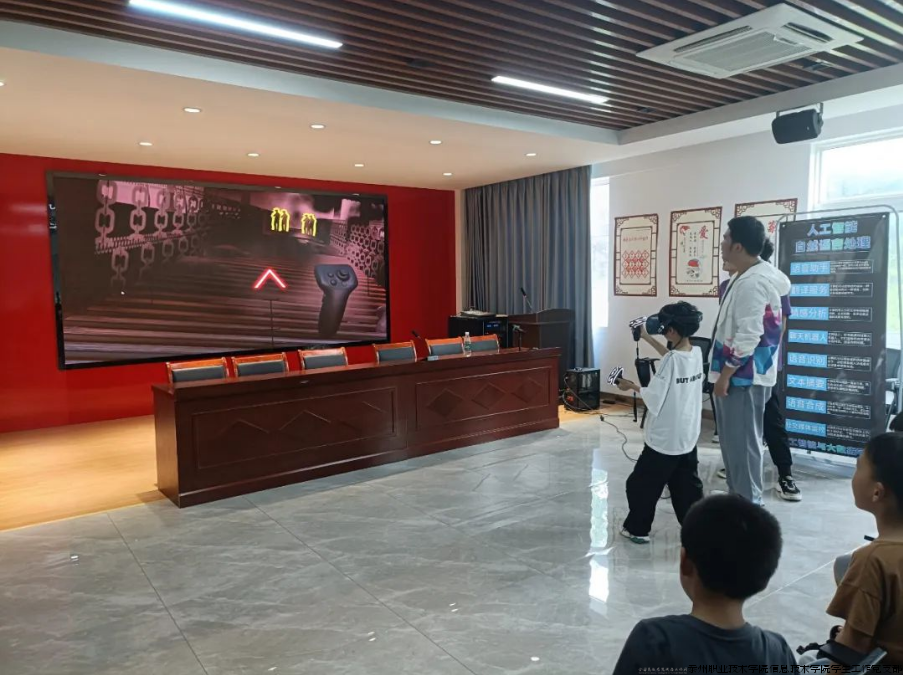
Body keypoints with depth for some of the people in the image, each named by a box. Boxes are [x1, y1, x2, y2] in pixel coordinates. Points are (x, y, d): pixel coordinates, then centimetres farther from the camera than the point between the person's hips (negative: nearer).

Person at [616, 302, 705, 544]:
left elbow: (654, 398, -18)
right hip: (689, 435, 7)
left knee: (642, 483, 8)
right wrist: (647, 337, 23)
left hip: (665, 437, -7)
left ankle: (637, 529, 17)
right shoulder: (697, 353, 0)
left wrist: (632, 386, -2)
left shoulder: (671, 361, -22)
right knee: (687, 485, 17)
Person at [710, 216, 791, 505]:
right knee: (734, 442, 18)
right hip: (743, 373, 10)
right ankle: (738, 497, 29)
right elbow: (785, 285, 33)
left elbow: (748, 337, -26)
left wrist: (725, 374, -19)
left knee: (742, 443, -1)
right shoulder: (766, 271, 8)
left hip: (743, 376, -10)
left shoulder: (751, 283, -22)